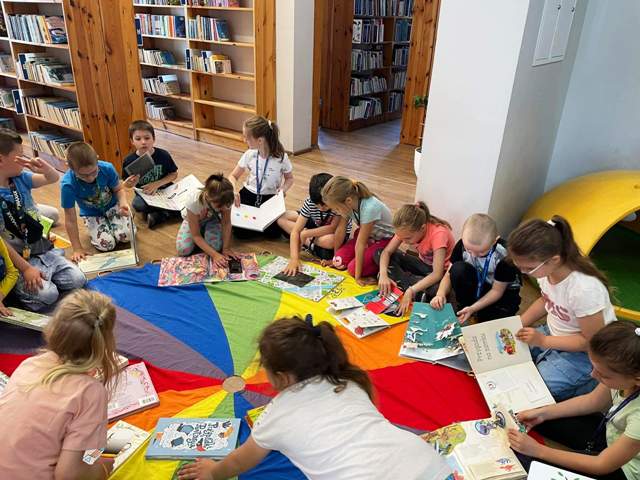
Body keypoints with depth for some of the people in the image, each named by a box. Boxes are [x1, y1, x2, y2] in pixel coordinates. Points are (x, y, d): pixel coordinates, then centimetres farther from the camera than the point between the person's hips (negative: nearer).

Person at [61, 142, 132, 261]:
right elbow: (70, 220, -22)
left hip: (113, 206, 1)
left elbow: (118, 189, -7)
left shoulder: (107, 168, -29)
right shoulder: (68, 185, -32)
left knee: (125, 236, -22)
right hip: (92, 214, 0)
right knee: (106, 244, -21)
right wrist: (77, 249, -18)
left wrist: (123, 203, -31)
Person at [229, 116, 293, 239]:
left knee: (272, 232, -20)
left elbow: (289, 178, 1)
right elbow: (233, 176, 2)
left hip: (270, 198, -2)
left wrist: (283, 189, -22)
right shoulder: (249, 155, -9)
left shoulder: (281, 157, -17)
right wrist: (234, 190, -20)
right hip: (249, 195, 2)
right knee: (240, 232, -15)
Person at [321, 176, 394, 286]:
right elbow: (340, 230, -6)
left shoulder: (369, 208, -38)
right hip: (367, 235, 6)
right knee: (339, 262, -11)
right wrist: (334, 257, 4)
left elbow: (360, 243, -33)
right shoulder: (347, 204, -17)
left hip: (385, 240, -6)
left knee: (353, 268, -21)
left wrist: (358, 276, -25)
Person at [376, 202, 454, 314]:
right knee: (378, 254, -12)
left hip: (441, 271, -6)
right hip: (423, 264, 6)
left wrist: (411, 290, -47)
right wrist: (383, 274, -33)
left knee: (435, 289, -43)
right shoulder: (407, 230, -18)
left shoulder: (439, 233, -33)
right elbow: (387, 251, -14)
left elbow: (437, 274, -38)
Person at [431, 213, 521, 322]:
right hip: (477, 285, 3)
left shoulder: (504, 255, -31)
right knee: (458, 269, -29)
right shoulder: (463, 244, -23)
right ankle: (463, 308, -8)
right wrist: (441, 294, -32)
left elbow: (497, 291, -18)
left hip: (504, 290, -3)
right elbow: (449, 274, -12)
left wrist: (473, 308, -27)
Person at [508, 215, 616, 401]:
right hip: (553, 333, 7)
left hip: (584, 353, -7)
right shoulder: (546, 269, -15)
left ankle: (590, 384, 5)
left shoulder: (584, 289, -35)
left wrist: (543, 341, -20)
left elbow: (591, 341, -21)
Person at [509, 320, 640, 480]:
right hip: (610, 432, 6)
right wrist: (542, 413, -9)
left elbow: (602, 465, -25)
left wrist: (538, 450, -24)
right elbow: (592, 401, -2)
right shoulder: (624, 373, -23)